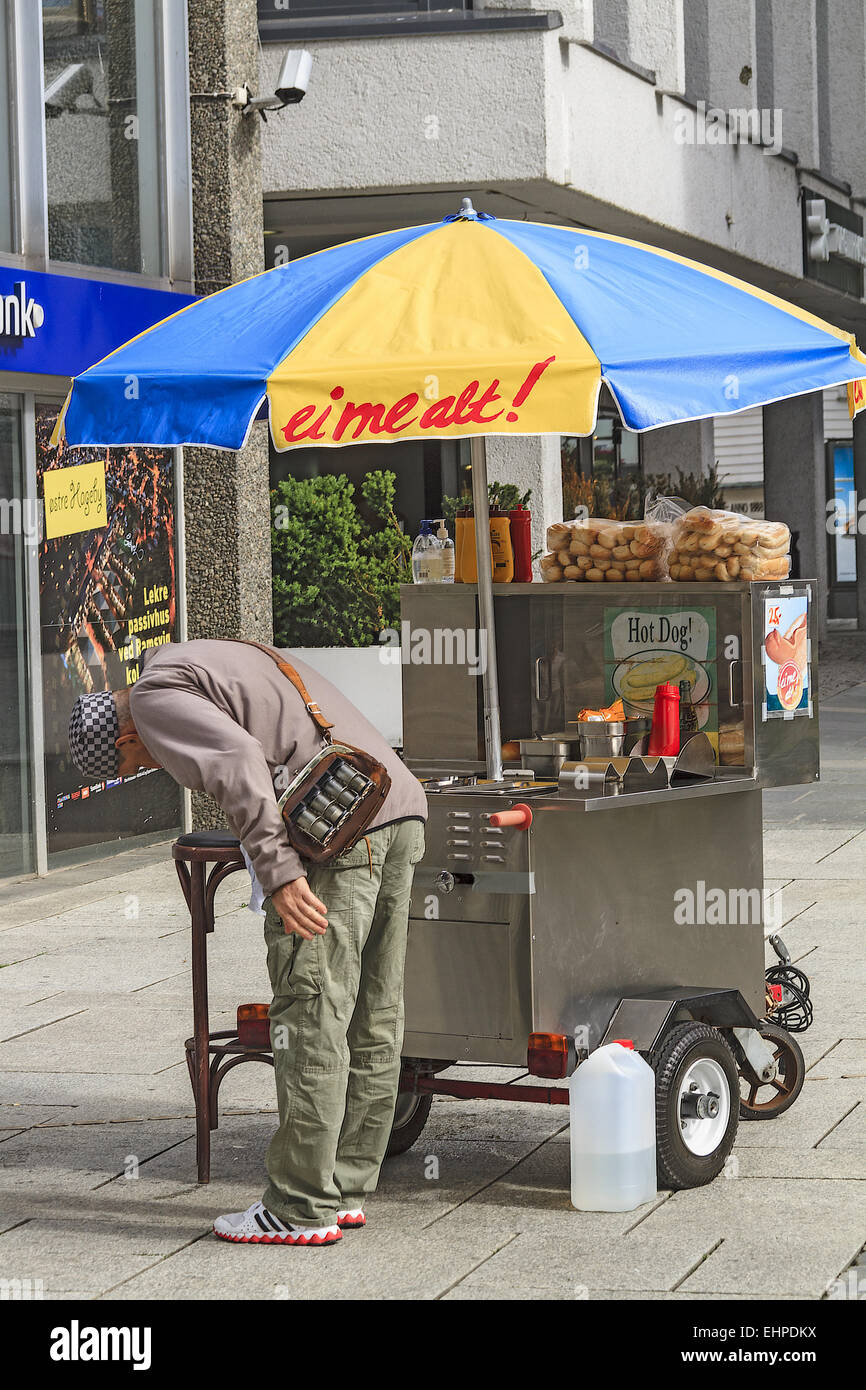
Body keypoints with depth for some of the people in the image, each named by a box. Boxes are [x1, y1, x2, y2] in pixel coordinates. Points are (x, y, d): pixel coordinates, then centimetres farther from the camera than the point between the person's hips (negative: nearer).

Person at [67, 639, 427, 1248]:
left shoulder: (155, 697, 0)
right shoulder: (227, 658, 30)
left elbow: (237, 761, -17)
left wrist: (277, 872, -22)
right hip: (401, 808, 9)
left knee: (311, 1015, -4)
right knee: (372, 1017, 11)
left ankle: (303, 1208, -1)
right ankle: (345, 1190, 18)